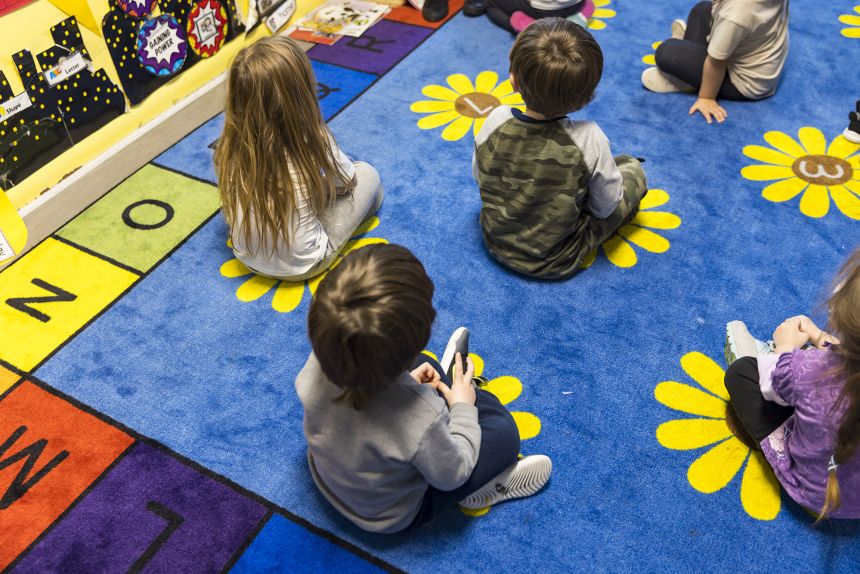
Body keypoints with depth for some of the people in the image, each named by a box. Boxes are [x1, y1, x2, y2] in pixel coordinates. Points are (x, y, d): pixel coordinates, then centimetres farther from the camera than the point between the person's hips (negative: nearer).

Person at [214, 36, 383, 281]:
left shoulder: (228, 146, -17)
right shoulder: (313, 141, -27)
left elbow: (230, 214, 2)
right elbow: (348, 182, -6)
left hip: (248, 258, 5)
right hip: (303, 265, -4)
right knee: (367, 174, 11)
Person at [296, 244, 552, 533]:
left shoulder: (320, 360, -31)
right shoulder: (420, 418, -44)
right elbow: (450, 474, -21)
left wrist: (408, 382, -6)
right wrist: (463, 408, -7)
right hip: (391, 515, -4)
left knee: (423, 367, 13)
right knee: (503, 431, 4)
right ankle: (485, 489, 25)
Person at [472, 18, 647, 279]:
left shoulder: (496, 120, -22)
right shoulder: (589, 140, -29)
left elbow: (478, 177, -4)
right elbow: (605, 208, -13)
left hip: (497, 243, 4)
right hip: (557, 263, -3)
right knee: (632, 169, 10)